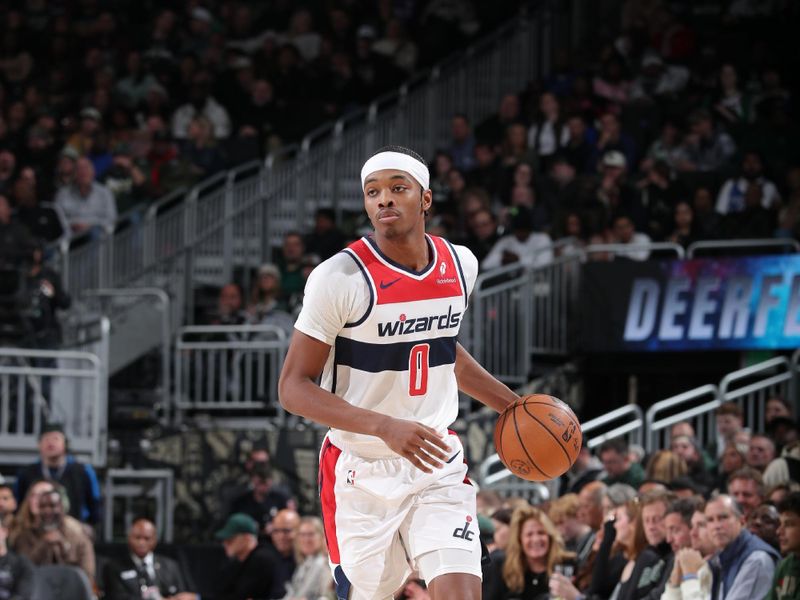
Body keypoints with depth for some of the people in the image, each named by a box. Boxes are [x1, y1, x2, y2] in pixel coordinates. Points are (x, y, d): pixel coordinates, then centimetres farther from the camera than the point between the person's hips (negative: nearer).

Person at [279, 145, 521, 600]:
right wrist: (385, 427, -27)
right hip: (362, 472, -3)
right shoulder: (341, 277, -16)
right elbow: (294, 387, -16)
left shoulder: (460, 264, 2)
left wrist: (512, 405, 19)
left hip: (437, 464, 3)